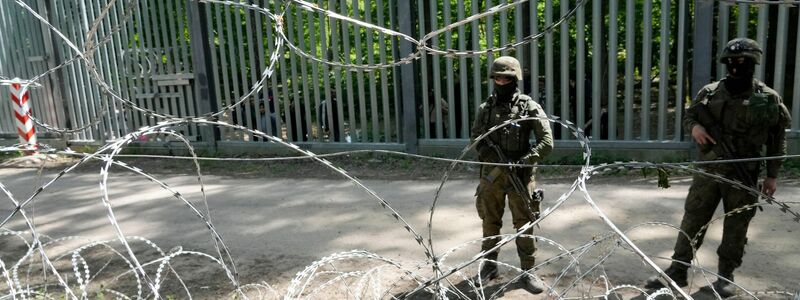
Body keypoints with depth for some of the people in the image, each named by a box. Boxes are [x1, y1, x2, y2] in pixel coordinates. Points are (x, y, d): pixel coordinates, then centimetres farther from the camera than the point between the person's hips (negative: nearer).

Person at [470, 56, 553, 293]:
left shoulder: (529, 107, -6)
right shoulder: (486, 108, 4)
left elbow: (546, 143, -10)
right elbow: (475, 138, 8)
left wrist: (522, 161, -19)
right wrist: (487, 154, -11)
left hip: (519, 175, -3)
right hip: (491, 174, 3)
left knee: (525, 224, 4)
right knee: (490, 222, 13)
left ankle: (527, 271, 17)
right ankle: (489, 265, 28)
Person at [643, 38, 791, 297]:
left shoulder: (769, 100, -2)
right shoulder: (710, 92, 2)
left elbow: (777, 141, 3)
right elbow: (689, 115, 13)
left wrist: (772, 175, 2)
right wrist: (694, 127, -11)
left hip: (743, 175, -1)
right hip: (708, 171, 1)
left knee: (736, 227, 9)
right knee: (692, 221, 5)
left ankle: (726, 275, 24)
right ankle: (677, 270, 14)